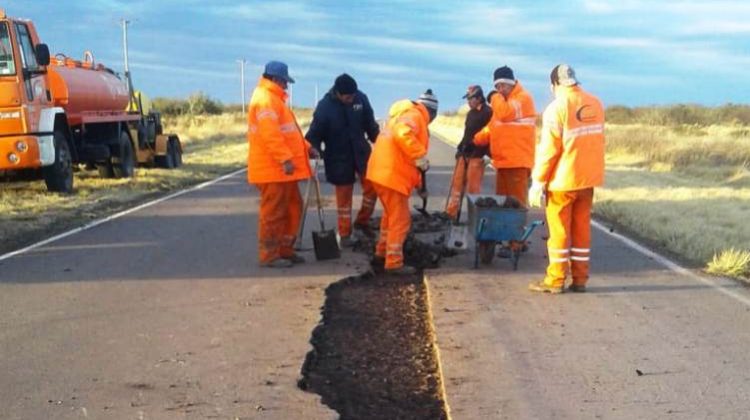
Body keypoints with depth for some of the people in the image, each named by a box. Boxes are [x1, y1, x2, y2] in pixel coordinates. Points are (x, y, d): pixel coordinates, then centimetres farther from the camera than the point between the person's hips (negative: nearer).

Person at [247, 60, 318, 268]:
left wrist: (306, 147, 17)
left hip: (282, 168, 11)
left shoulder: (274, 99, 21)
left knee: (293, 208, 15)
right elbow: (269, 134, -25)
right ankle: (269, 255, 0)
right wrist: (285, 158, -28)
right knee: (273, 212, -6)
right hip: (272, 168, -11)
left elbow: (288, 131, 26)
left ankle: (285, 249, 22)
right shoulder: (265, 99, -15)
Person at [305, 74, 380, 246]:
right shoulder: (325, 107, -20)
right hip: (339, 157, -3)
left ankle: (362, 220, 19)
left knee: (372, 185, -3)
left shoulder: (361, 99, -10)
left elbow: (370, 123, 5)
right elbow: (315, 133, -15)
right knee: (344, 195, 6)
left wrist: (378, 141, 11)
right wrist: (314, 149, -30)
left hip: (360, 151, 3)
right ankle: (345, 233, 18)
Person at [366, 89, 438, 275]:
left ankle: (382, 253, 33)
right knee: (400, 219, -3)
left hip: (384, 171, 10)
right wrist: (421, 156, -26)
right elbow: (402, 134, -33)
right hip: (391, 175, -10)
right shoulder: (414, 116, -9)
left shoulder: (408, 114, 23)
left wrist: (418, 182, 29)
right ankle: (394, 263, 0)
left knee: (391, 215, 23)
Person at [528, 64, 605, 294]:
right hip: (589, 178, 5)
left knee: (559, 230, 3)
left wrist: (538, 181, -8)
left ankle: (555, 280, 7)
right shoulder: (595, 104, 3)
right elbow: (597, 140, 10)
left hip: (563, 180, -5)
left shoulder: (557, 108, -14)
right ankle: (580, 279, 15)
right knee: (582, 228, 12)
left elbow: (548, 149, -14)